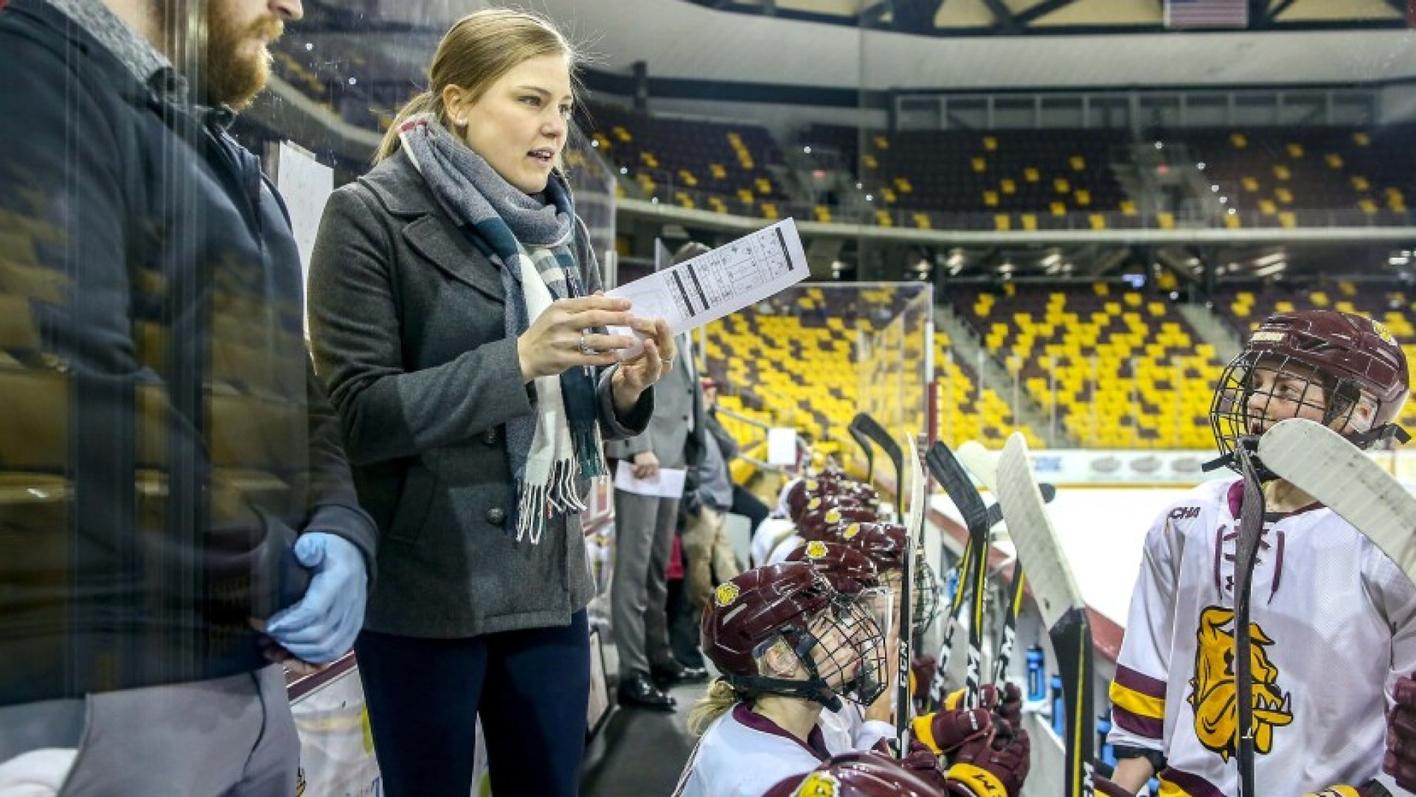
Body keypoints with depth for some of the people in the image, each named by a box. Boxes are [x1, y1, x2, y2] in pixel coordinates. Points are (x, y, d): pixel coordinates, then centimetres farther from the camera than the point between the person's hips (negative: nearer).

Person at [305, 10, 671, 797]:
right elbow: (360, 415, -14)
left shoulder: (565, 227, 10)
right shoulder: (371, 216, -8)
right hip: (425, 588, -5)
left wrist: (627, 386, -9)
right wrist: (520, 358, -24)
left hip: (549, 581, 5)